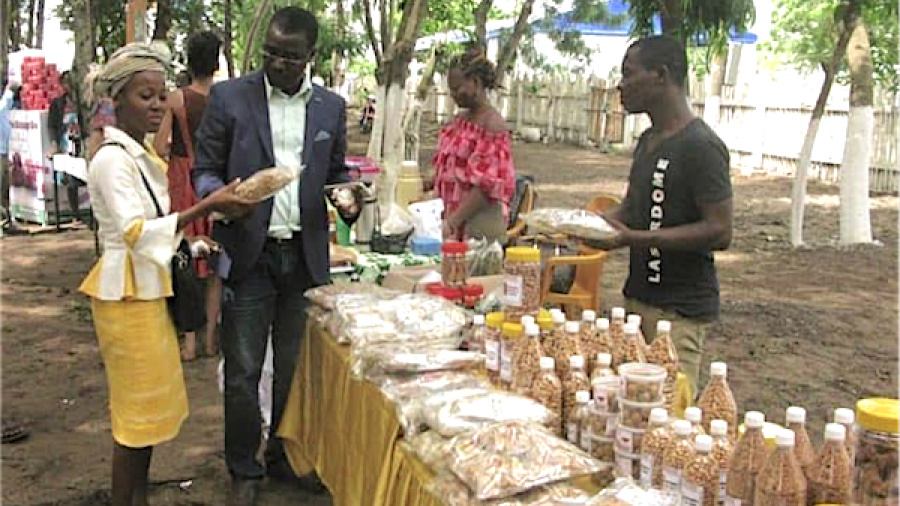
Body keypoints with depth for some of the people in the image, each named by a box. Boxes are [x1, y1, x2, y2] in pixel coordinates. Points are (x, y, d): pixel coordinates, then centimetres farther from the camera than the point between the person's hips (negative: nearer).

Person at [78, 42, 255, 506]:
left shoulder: (142, 154, 13)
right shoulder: (112, 159, -16)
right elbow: (136, 232, -27)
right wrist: (206, 207, -34)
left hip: (149, 289, 9)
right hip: (128, 294, -9)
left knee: (148, 406, 16)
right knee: (138, 408, 0)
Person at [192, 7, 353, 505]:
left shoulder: (331, 107, 7)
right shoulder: (229, 97, -1)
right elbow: (204, 170, 0)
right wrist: (219, 195, -22)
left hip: (305, 255, 3)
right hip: (249, 254, -2)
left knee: (295, 367, 13)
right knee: (243, 373, 4)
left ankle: (285, 456, 32)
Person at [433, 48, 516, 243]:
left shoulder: (492, 125, -13)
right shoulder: (460, 119, 13)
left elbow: (488, 185, -20)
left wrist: (453, 220, -23)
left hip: (479, 222, -8)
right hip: (452, 215, 8)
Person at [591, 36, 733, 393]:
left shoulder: (701, 146, -16)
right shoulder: (648, 140, 13)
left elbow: (719, 232, -20)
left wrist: (636, 238, -26)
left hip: (679, 311, -9)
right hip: (638, 297, 9)